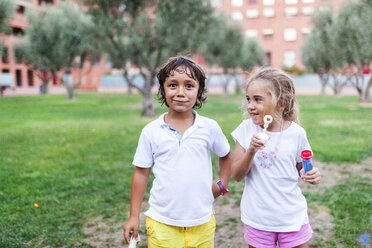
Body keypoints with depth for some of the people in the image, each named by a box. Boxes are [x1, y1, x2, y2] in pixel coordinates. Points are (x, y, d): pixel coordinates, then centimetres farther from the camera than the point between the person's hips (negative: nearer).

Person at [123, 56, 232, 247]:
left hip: (202, 223, 1)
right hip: (162, 224, -1)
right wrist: (134, 216, 4)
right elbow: (141, 173, 1)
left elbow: (225, 155, 16)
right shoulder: (151, 131, -5)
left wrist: (222, 185, 7)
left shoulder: (209, 128, -4)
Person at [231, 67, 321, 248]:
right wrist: (251, 151, -25)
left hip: (292, 218, 0)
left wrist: (311, 175, -15)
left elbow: (301, 168, 7)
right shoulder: (246, 129, -8)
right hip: (257, 220, 0)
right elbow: (237, 175, -9)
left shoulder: (296, 133, -8)